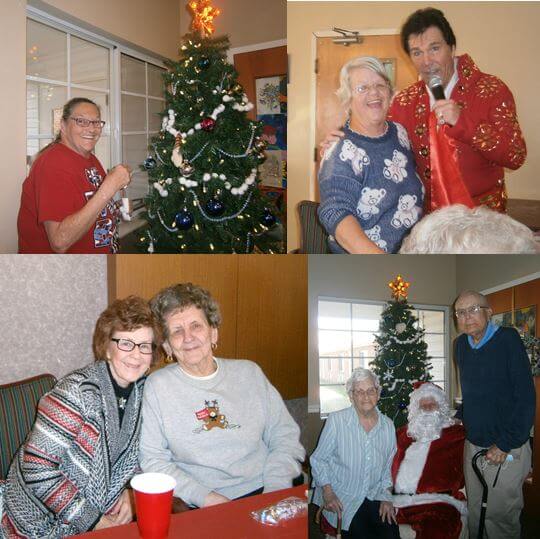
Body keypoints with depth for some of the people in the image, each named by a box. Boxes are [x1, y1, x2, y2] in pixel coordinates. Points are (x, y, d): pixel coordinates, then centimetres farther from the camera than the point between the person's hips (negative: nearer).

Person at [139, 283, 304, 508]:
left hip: (261, 494, 2)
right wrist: (204, 496, -12)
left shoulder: (249, 373, 10)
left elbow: (285, 438, 10)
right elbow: (151, 460, -1)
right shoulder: (157, 386, 3)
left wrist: (275, 491, -4)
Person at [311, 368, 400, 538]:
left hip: (374, 496, 4)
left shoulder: (388, 426, 4)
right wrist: (327, 492, -11)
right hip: (341, 497, -3)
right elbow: (318, 459, -3)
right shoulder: (336, 420, -10)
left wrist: (387, 496, 5)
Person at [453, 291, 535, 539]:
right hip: (472, 444, 6)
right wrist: (459, 417, 9)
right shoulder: (461, 344, 7)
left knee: (499, 517, 1)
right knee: (474, 514, 14)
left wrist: (505, 444, -18)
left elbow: (525, 397, -16)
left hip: (507, 449, -6)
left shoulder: (508, 338, -12)